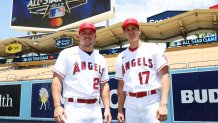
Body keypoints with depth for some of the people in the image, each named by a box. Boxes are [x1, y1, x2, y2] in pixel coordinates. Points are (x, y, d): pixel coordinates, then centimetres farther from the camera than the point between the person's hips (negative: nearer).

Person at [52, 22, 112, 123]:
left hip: (95, 110, 5)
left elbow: (104, 84, 16)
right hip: (74, 109, -5)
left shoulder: (100, 59, 14)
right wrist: (57, 106, -17)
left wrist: (107, 108, 8)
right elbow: (57, 79, -7)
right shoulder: (67, 54, -1)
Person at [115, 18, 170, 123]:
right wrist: (120, 110, 13)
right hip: (130, 104, 4)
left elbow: (165, 75, -5)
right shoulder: (121, 57, 13)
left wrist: (163, 104, -16)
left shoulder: (153, 49, 2)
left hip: (152, 101, -4)